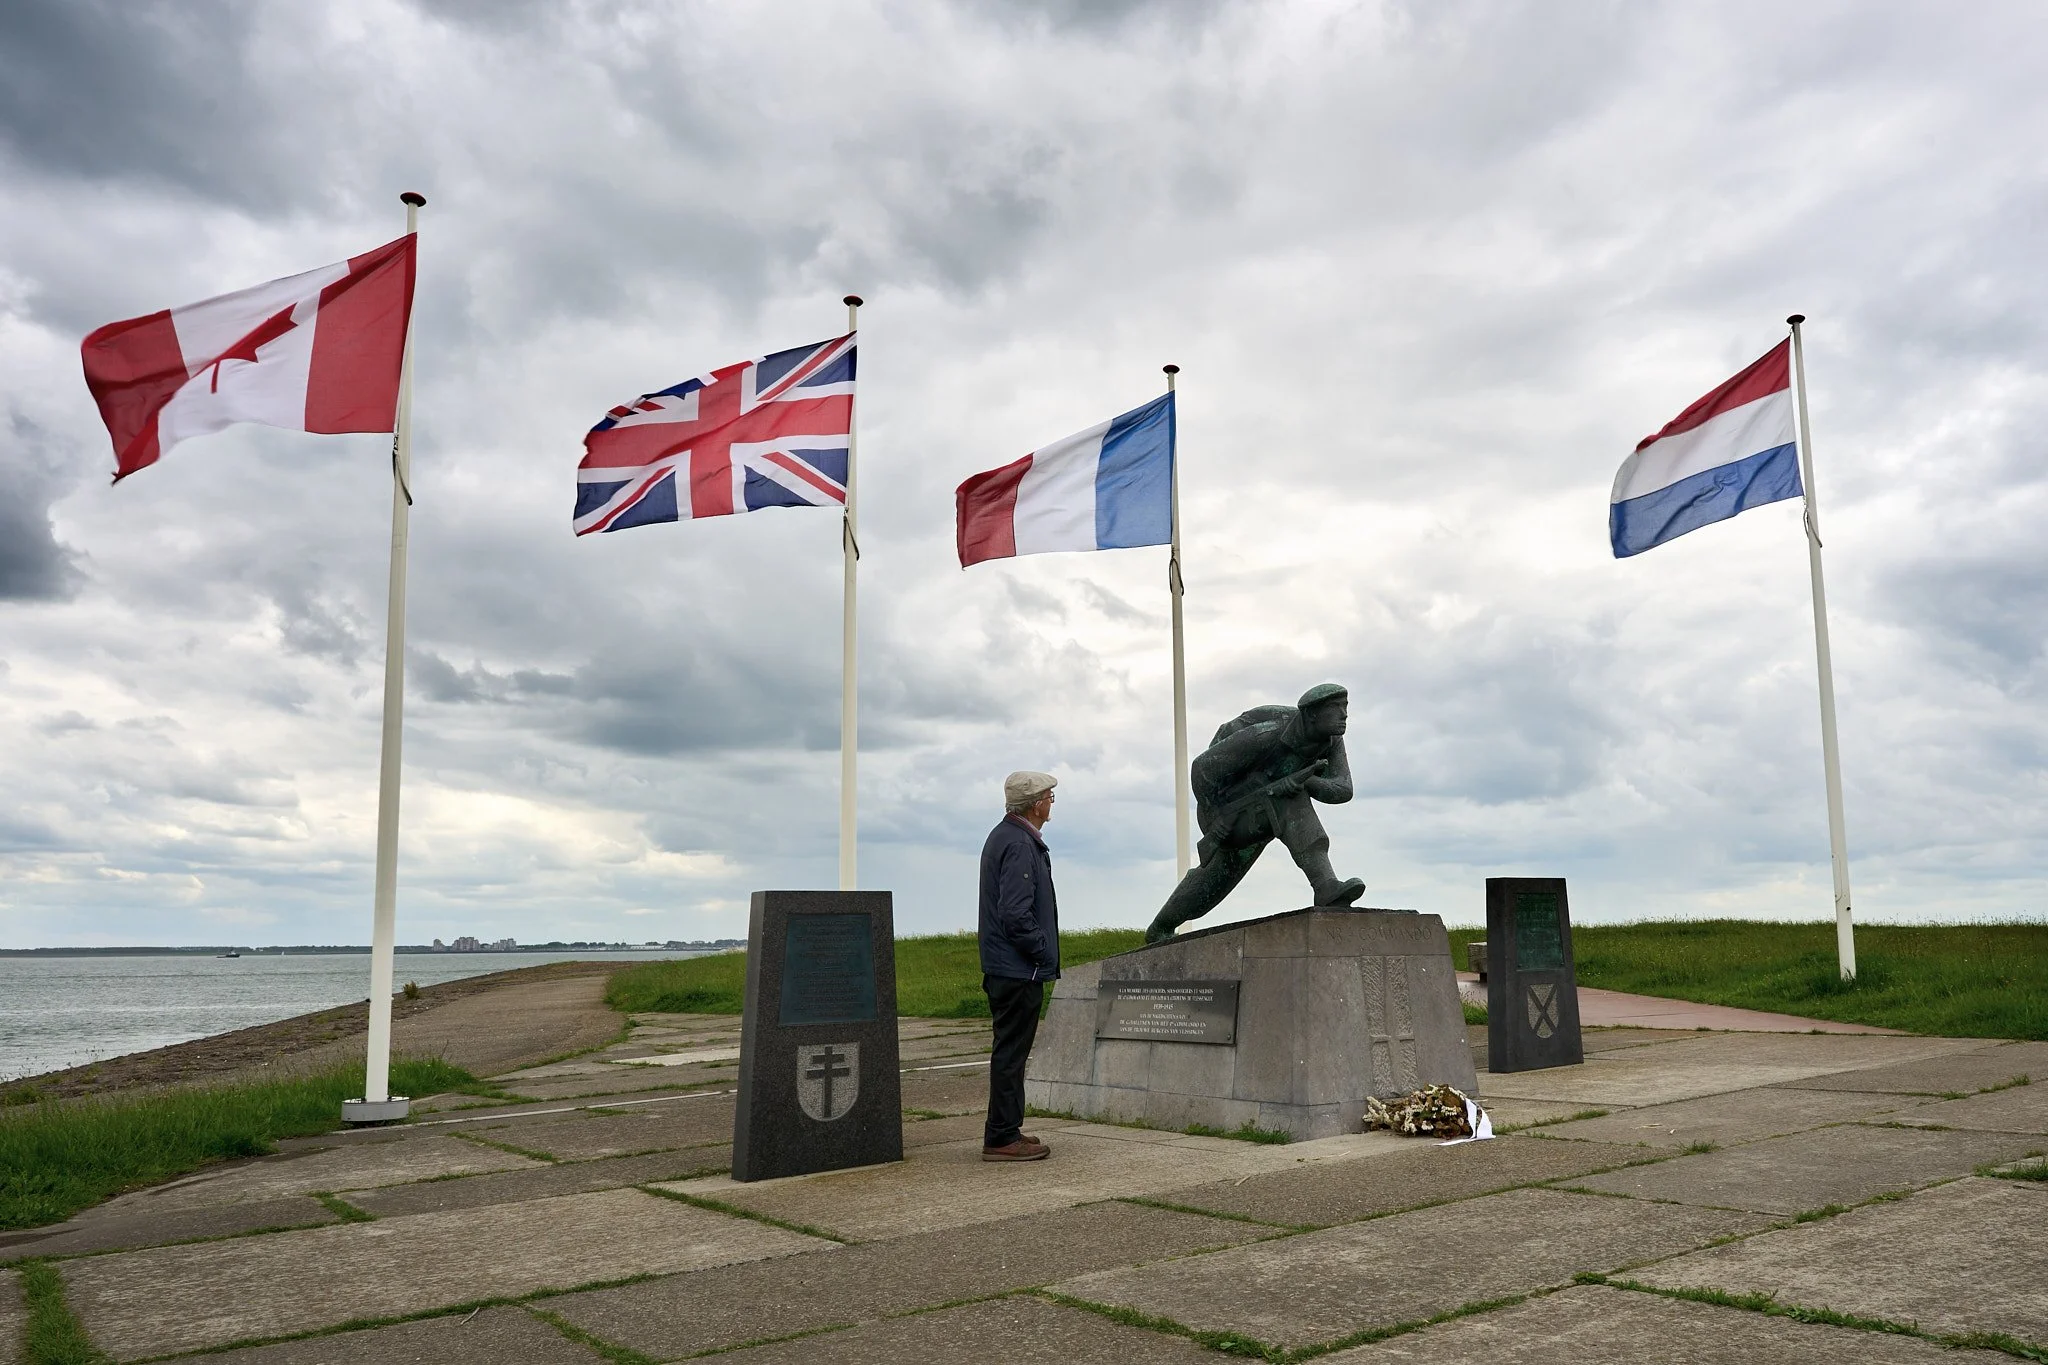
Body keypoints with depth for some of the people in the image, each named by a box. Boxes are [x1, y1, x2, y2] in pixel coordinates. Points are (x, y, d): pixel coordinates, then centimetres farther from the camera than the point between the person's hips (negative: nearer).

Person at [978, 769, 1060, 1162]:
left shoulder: (1004, 836, 15)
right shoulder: (1019, 845, -18)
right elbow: (1016, 915, -25)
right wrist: (1044, 952, -13)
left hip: (1004, 967, 11)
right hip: (1020, 970, -11)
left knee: (1011, 1052, 16)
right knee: (1011, 1052, -4)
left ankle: (1006, 1132, 24)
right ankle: (1002, 1138, 2)